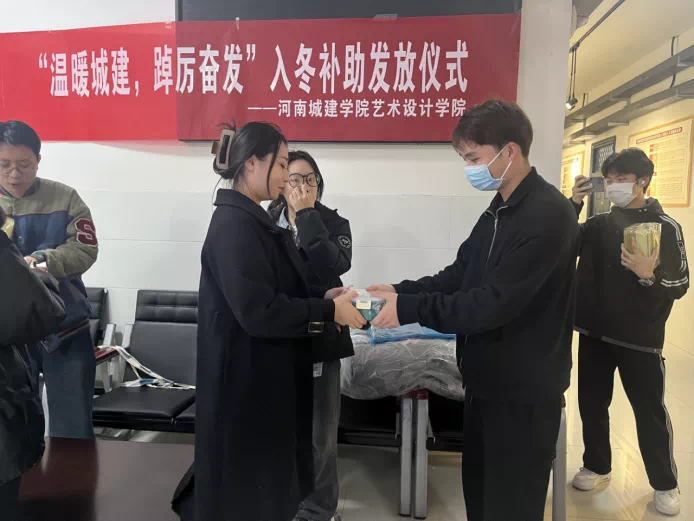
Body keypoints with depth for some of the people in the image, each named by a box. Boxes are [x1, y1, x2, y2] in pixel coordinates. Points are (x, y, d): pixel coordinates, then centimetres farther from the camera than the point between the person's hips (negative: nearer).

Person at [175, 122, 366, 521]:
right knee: (246, 487, 9)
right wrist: (328, 312, -19)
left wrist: (323, 299, 0)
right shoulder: (234, 225, -20)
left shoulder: (254, 220, 11)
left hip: (266, 379, 10)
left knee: (265, 479, 22)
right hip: (246, 382, -10)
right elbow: (258, 311, -27)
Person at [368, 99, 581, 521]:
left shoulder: (548, 215, -22)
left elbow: (493, 303, -27)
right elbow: (459, 276, 9)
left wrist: (409, 308, -23)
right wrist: (399, 291, -4)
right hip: (487, 381, 9)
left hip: (523, 392, -9)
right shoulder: (499, 210, 10)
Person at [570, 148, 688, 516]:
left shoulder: (666, 227, -5)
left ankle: (665, 484, 29)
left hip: (641, 338, -3)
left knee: (650, 412, 9)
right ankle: (596, 466, 35)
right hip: (594, 332, 4)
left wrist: (649, 276, -27)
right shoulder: (600, 224, 6)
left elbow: (680, 285, -6)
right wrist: (574, 204, -10)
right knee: (591, 404, 14)